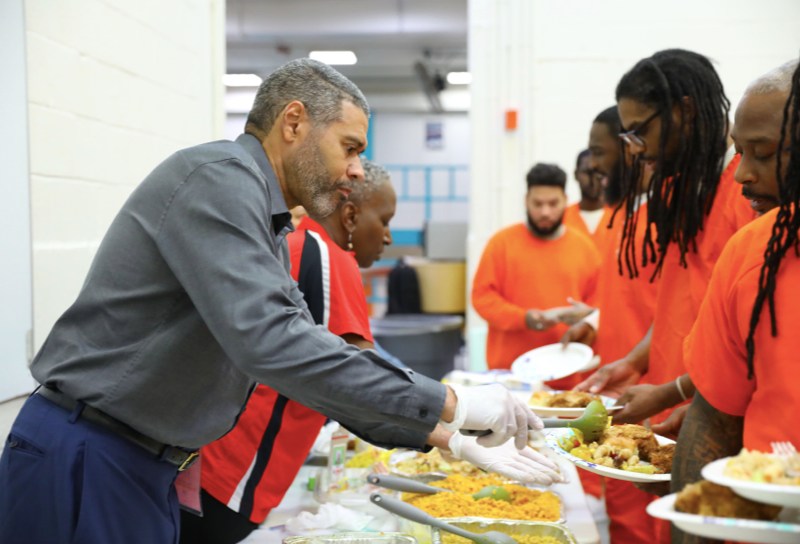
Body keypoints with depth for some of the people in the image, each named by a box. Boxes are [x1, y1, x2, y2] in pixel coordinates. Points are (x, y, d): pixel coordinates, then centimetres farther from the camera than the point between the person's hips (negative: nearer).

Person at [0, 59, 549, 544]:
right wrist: (449, 404, -26)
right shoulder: (218, 177, -18)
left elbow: (306, 348, 14)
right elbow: (267, 342, -30)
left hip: (144, 467, 9)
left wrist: (440, 437, 6)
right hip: (83, 467, -9)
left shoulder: (267, 225, 12)